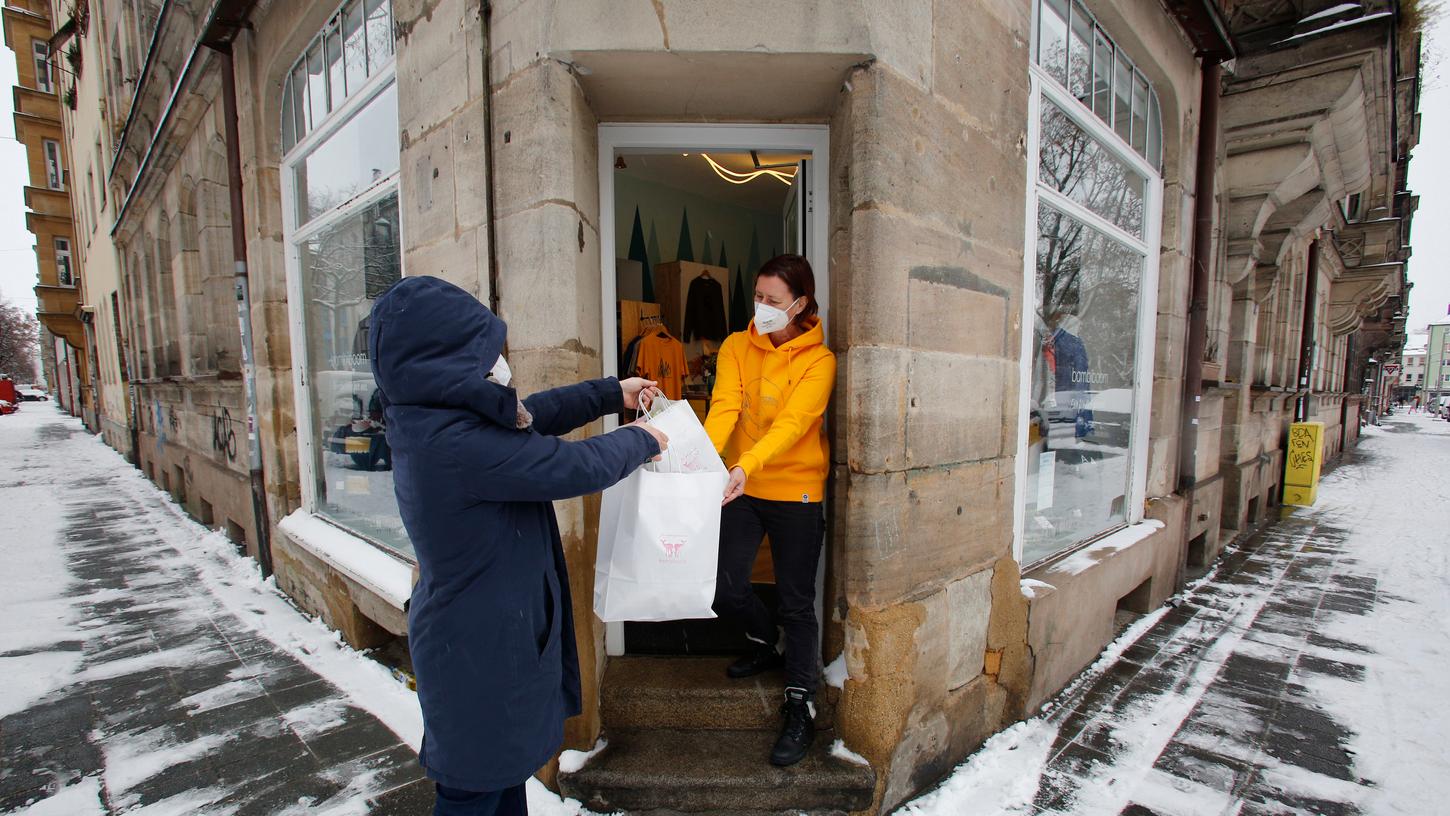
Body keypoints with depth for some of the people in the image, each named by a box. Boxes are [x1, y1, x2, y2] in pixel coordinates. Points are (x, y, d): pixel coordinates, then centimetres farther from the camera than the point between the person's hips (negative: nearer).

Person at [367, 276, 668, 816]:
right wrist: (640, 441, -9)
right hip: (480, 646, -9)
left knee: (504, 767, 29)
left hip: (476, 632, 9)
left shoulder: (429, 421, -2)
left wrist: (614, 394, 9)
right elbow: (576, 467, -28)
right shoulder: (458, 444, -33)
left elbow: (531, 415, 8)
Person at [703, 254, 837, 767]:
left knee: (796, 603, 6)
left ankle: (801, 708, 25)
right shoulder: (736, 347, 1)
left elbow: (792, 423, -23)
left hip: (796, 491, -3)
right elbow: (724, 408, -12)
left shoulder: (818, 360, -9)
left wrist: (748, 465, -40)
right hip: (741, 488, 4)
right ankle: (766, 641, 39)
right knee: (724, 589, 6)